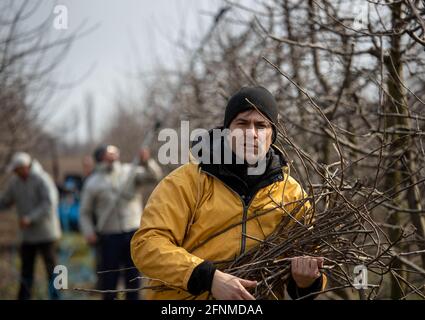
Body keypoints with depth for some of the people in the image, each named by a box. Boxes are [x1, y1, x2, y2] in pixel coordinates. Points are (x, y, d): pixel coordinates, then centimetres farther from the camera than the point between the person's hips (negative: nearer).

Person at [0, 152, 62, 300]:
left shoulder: (42, 179, -15)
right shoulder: (15, 182, 5)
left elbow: (49, 203, -22)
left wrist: (30, 218, -26)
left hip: (46, 233, -6)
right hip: (27, 235, 6)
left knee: (51, 268, -1)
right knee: (26, 271, 12)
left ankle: (55, 296, 6)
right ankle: (23, 297, 20)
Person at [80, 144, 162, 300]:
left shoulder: (130, 171, 6)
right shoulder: (92, 183, 4)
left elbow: (154, 176, -7)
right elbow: (85, 212, 7)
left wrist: (147, 162, -26)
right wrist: (88, 232, -8)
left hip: (134, 233, 1)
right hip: (109, 237, -1)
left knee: (133, 276, 8)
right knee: (109, 277, 2)